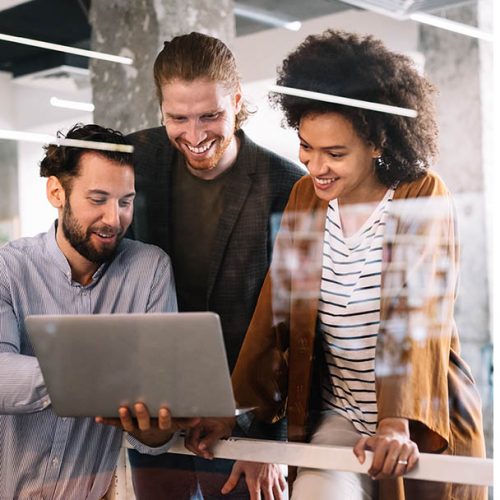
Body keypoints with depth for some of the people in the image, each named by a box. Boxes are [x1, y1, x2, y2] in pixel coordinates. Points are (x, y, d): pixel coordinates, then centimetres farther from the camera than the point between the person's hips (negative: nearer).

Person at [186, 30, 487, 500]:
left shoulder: (422, 197, -9)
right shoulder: (304, 197, 3)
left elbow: (416, 316, -19)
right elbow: (274, 309, 3)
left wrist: (398, 424, -30)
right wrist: (232, 407, -3)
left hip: (424, 425, -2)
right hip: (338, 417, 2)